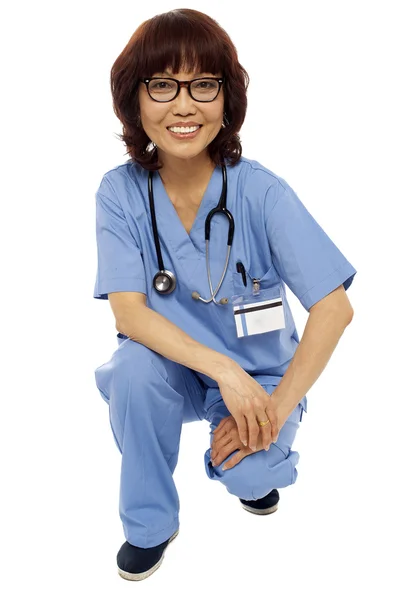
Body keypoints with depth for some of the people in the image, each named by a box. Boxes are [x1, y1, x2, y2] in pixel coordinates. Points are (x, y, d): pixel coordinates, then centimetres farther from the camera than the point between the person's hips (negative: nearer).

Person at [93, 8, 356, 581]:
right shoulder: (119, 192, -15)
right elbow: (129, 311, -19)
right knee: (132, 367, -30)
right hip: (173, 367, 2)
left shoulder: (261, 191, -20)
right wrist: (223, 370, -32)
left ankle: (263, 457, 15)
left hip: (260, 372, -1)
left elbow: (335, 307, -19)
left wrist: (277, 409, -24)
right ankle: (150, 523, -3)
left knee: (247, 473, -26)